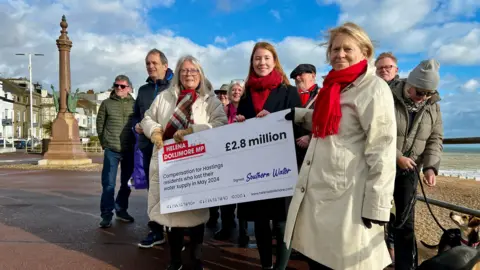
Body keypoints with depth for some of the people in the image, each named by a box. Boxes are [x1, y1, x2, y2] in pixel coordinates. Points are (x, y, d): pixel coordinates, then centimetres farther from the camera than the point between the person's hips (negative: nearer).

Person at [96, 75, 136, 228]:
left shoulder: (134, 104, 3)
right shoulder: (106, 103, 3)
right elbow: (100, 124, 7)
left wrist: (135, 143, 3)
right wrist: (104, 142, 5)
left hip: (130, 150, 2)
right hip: (111, 150, -1)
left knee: (126, 183, 12)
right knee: (108, 184, -3)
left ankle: (121, 210, 27)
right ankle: (106, 215, 3)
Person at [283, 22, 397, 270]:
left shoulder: (374, 89, -10)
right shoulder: (334, 86, 15)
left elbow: (382, 151, -15)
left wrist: (376, 206, -18)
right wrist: (297, 115, 17)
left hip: (347, 199, -8)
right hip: (317, 195, 8)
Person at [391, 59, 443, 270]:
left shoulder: (433, 107, 5)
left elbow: (436, 139, 6)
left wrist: (431, 167, -9)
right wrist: (397, 156, -19)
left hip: (409, 171, 4)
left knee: (406, 220, 9)